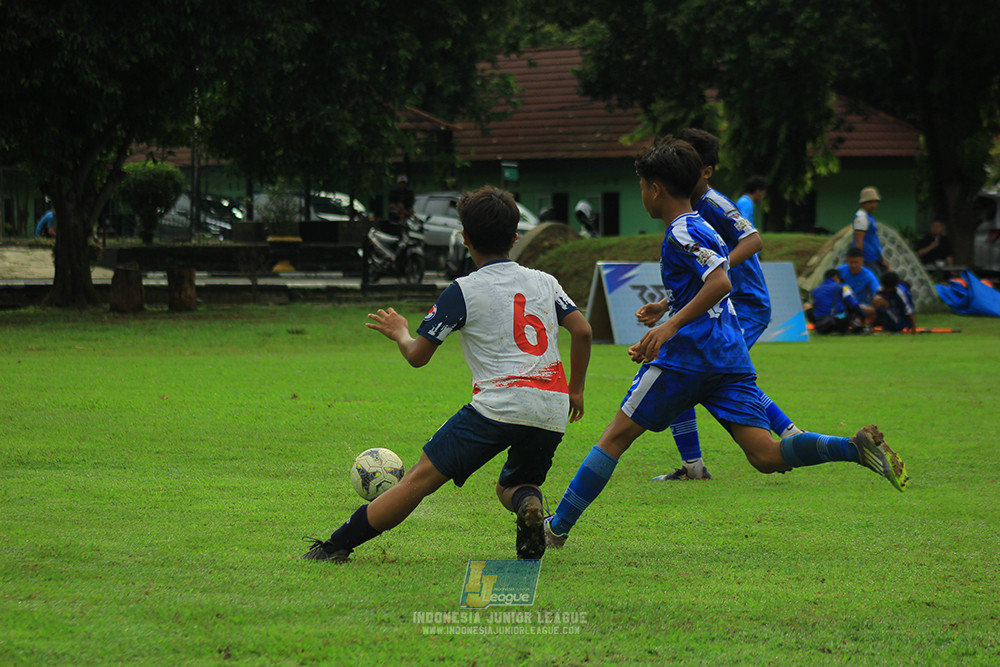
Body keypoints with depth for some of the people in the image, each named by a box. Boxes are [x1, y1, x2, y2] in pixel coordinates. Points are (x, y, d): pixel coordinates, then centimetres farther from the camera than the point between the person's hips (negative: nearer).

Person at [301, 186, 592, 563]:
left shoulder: (463, 292, 3)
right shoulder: (544, 282, 16)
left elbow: (417, 355, 3)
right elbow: (582, 331, 10)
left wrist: (399, 333, 25)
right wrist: (575, 390, 22)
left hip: (499, 404, -5)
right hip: (553, 412, 5)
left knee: (421, 479, -3)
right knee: (510, 487, 26)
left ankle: (338, 545, -4)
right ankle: (528, 502, -10)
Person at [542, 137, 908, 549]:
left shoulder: (681, 234, -6)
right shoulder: (700, 229, 23)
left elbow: (720, 282, -22)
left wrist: (670, 326, -26)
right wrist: (657, 340, 35)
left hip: (685, 359, -8)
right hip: (730, 359, 8)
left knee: (615, 437, 2)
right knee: (766, 457, -4)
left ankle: (557, 526, 5)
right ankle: (856, 448, -23)